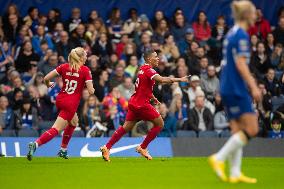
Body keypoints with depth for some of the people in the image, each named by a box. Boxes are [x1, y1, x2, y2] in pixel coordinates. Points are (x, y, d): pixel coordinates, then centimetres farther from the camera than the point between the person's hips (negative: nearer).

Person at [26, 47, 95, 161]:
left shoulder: (64, 67, 5)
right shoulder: (85, 70, -7)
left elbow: (46, 78, 0)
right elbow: (91, 91, -11)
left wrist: (48, 84, 22)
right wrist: (91, 89, 13)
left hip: (60, 100, 7)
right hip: (71, 104, -7)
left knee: (74, 122, 30)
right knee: (56, 129, -9)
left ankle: (63, 150, 30)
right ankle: (35, 145, -30)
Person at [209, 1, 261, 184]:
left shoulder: (232, 33, 15)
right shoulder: (241, 35, -13)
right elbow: (241, 64, -20)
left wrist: (250, 81, 26)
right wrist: (253, 87, -19)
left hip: (229, 88, 10)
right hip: (237, 89, -10)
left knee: (238, 131, 9)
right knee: (251, 129, -8)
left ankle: (235, 173, 7)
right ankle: (219, 158, -10)